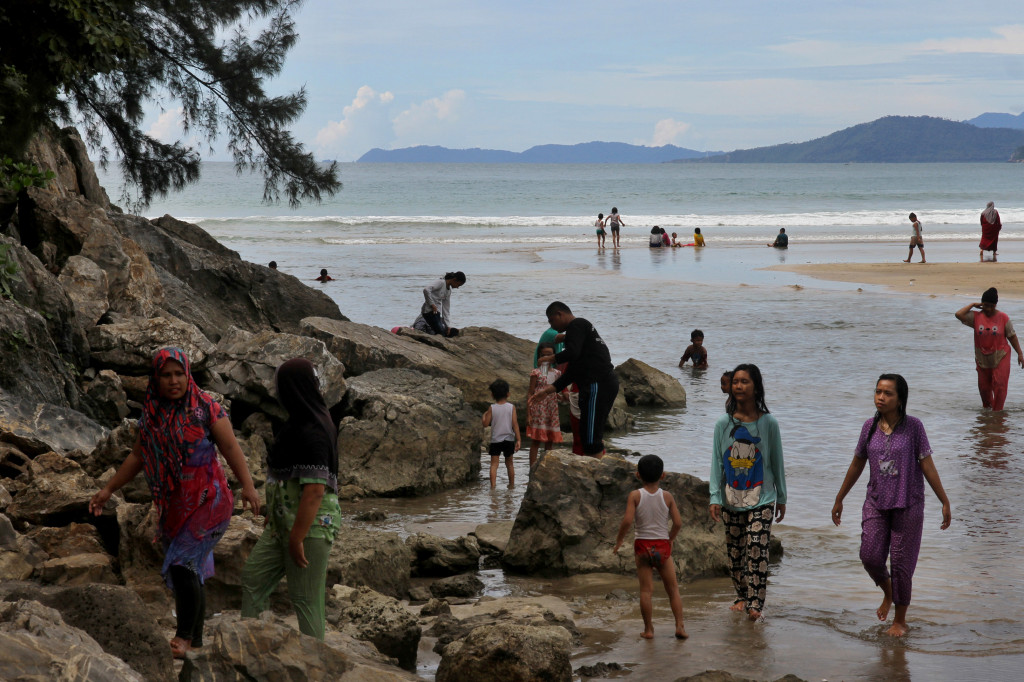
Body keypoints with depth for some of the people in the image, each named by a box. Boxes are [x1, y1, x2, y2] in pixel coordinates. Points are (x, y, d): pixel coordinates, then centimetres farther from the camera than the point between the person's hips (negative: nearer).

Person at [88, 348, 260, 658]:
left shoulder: (205, 408, -7)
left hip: (207, 500, -5)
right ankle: (195, 644, 17)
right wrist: (109, 489, 16)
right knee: (192, 575, 10)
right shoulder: (151, 415, 7)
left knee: (182, 566, -16)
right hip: (174, 505, 5)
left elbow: (230, 448, -9)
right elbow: (138, 456, 17)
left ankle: (184, 635, -5)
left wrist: (248, 487, -19)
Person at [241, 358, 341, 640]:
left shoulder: (312, 434, -21)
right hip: (284, 522, 10)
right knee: (253, 577, 12)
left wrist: (297, 538, -24)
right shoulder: (299, 423, 11)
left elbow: (315, 490, -25)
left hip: (309, 524, -10)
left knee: (305, 598, -2)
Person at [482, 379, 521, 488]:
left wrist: (484, 416, 15)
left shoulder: (492, 408, -4)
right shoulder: (511, 407, -3)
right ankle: (512, 484, 24)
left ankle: (493, 485, -19)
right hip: (509, 439, 2)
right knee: (509, 463, 16)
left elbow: (486, 424, -6)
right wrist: (518, 439, -5)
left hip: (495, 440, -2)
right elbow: (515, 424, -6)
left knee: (494, 464, -4)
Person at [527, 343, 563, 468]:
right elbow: (530, 394, -5)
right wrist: (528, 414, -11)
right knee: (535, 441, -5)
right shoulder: (536, 373, -3)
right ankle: (533, 469, -4)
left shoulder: (557, 373, 10)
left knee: (550, 441, 7)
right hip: (538, 410, -5)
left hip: (552, 411, 5)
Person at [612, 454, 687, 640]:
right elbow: (678, 522, -5)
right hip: (662, 545, 1)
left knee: (646, 590, 2)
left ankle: (648, 629, 4)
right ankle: (679, 626, 4)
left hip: (642, 544, -1)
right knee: (672, 588, 10)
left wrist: (618, 542, -3)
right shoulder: (667, 496, -2)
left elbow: (627, 521, -16)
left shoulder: (635, 496, -7)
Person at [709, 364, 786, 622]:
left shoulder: (768, 423, -2)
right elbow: (716, 462, 2)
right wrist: (715, 498, -5)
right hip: (731, 499, 3)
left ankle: (755, 603, -13)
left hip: (761, 497, -2)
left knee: (757, 547, -12)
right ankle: (742, 596, 24)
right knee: (735, 549, 9)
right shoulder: (723, 423, 1)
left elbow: (777, 462, 5)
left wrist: (781, 498, 8)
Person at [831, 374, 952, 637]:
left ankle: (900, 620, 19)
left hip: (908, 505, -3)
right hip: (876, 503, 3)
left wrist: (945, 502, -6)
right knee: (870, 556, -7)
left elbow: (927, 466, -5)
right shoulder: (870, 427, 2)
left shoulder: (913, 426, -8)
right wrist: (839, 499, 18)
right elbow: (857, 465, 13)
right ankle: (888, 592, 27)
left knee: (901, 563, 1)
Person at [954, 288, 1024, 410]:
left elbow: (1012, 336, -1)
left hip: (1000, 357, -2)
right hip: (982, 358, 2)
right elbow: (959, 314, -19)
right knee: (983, 386, 12)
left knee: (999, 384, -12)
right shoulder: (976, 317, -5)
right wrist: (973, 305, -8)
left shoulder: (1003, 317, -8)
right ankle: (986, 408, 36)